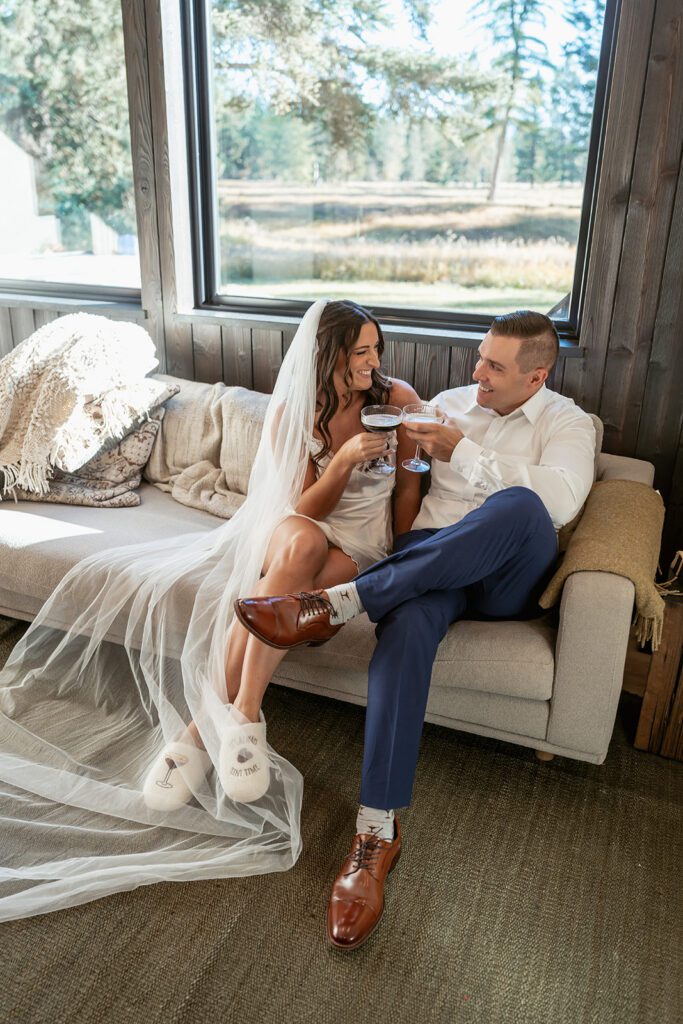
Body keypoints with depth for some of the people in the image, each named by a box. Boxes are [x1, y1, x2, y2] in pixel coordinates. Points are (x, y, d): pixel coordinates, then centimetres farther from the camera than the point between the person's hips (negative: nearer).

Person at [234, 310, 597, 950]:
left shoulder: (567, 423, 8)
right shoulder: (450, 404, 20)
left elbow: (558, 500, -12)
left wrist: (464, 454, -10)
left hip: (507, 581, -2)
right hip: (431, 561, 2)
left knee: (518, 508, -39)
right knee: (405, 627, -35)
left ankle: (335, 604, -38)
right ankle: (377, 831, -32)